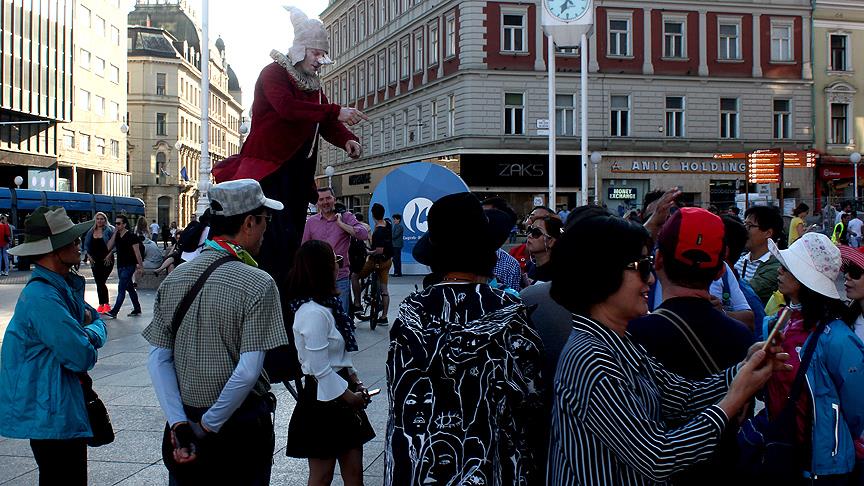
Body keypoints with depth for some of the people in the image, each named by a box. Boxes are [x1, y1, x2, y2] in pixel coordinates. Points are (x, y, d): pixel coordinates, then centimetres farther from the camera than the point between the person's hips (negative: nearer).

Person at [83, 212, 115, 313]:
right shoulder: (91, 232, 10)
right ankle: (102, 304, 15)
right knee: (98, 282, 6)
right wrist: (89, 256, 1)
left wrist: (109, 255, -14)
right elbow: (86, 245, 13)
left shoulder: (109, 230, -4)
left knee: (101, 282, -11)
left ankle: (106, 304, 0)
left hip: (107, 260, -5)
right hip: (95, 261, 5)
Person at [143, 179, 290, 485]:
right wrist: (211, 425, -11)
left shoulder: (173, 280, 0)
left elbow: (157, 360, -3)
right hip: (242, 425, -5)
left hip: (184, 420, 5)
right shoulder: (258, 285, -16)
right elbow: (248, 371, -21)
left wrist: (179, 424, -7)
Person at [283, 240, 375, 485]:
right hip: (323, 401, -9)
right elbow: (320, 370, -21)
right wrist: (350, 396, -11)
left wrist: (354, 380, 5)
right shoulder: (314, 313, -22)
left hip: (340, 395, 9)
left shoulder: (326, 304, 8)